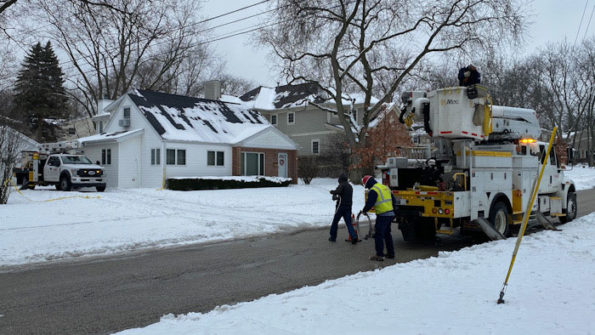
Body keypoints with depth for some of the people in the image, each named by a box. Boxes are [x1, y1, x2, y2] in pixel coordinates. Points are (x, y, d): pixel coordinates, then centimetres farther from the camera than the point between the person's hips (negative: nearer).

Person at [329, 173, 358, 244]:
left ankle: (333, 237, 15)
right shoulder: (350, 186, 17)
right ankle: (354, 236, -13)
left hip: (341, 206, -6)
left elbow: (337, 192, -27)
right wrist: (338, 197, 28)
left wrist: (332, 191, -8)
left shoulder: (342, 185, -9)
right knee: (348, 222, 4)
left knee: (335, 221, 8)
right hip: (348, 206, 6)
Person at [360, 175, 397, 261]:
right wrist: (393, 210, 29)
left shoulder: (373, 190, -11)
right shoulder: (385, 187, 16)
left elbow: (369, 203, -14)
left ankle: (379, 255, -2)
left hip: (382, 215, -9)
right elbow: (394, 200, 20)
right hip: (390, 214, 9)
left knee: (378, 235, -3)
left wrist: (364, 211, 4)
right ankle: (391, 253, 24)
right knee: (387, 233, 19)